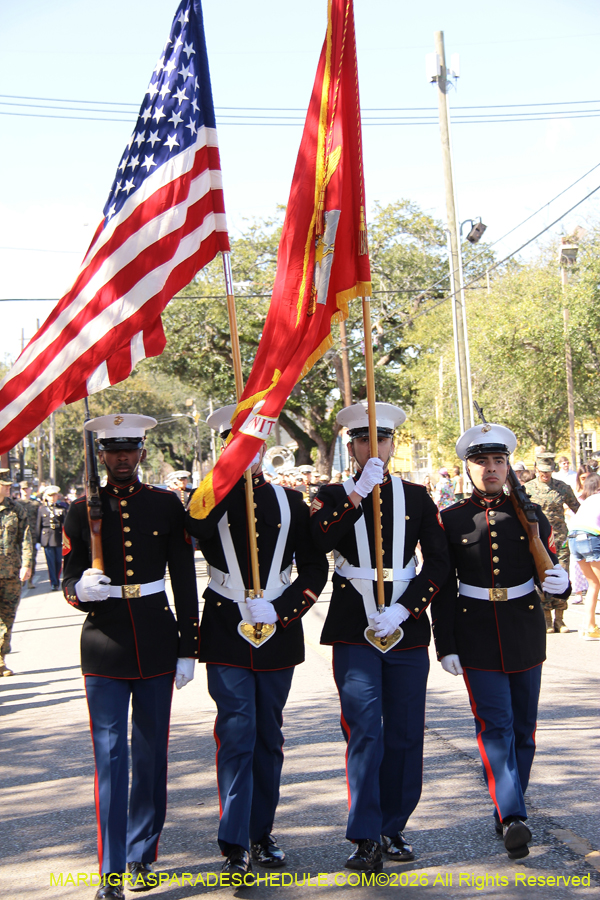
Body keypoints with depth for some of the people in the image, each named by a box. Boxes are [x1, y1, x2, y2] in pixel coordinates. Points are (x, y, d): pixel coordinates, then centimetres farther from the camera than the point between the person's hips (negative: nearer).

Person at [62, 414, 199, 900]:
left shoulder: (167, 505, 2)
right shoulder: (84, 509, 1)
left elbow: (185, 582, 4)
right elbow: (69, 583, 3)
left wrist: (188, 649, 2)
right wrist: (82, 590, -22)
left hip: (156, 644, 1)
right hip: (105, 645, -1)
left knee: (152, 753, 9)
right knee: (110, 757, -3)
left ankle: (143, 856, 24)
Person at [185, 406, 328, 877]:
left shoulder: (290, 500, 8)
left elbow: (316, 566, 6)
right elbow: (197, 523, -24)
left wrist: (281, 610, -8)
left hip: (279, 634, 3)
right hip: (227, 632, -2)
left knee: (269, 736, 11)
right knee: (237, 733, -8)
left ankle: (262, 833, 22)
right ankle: (235, 845, -4)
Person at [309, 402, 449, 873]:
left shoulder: (416, 496, 9)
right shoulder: (335, 494, 6)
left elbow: (439, 563, 3)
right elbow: (319, 541, -15)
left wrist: (402, 610, -9)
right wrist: (359, 493, -18)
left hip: (407, 626, 2)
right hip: (355, 629, -2)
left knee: (405, 735, 5)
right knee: (365, 732, -10)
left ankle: (392, 829, 19)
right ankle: (367, 839, -7)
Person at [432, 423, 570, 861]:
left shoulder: (531, 514, 5)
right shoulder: (451, 520, 0)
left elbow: (550, 570, 6)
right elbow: (442, 589, 2)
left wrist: (558, 582, -19)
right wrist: (445, 645, -3)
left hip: (525, 632, 2)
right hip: (477, 636, -2)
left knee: (523, 727, 8)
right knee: (495, 725, -10)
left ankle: (508, 814, 21)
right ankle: (513, 818, -15)